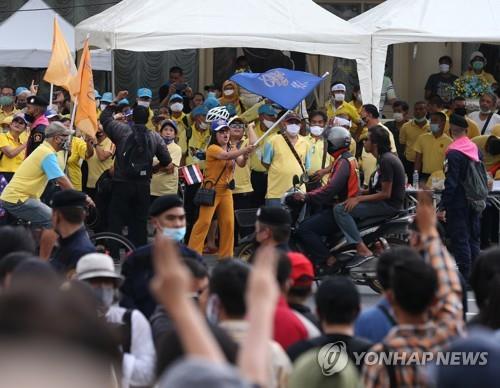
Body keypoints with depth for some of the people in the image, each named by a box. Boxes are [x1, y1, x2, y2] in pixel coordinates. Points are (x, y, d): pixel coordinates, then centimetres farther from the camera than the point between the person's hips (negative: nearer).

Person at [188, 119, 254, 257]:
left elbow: (241, 163, -4)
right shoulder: (213, 149, -11)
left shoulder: (231, 149, 12)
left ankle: (226, 254, 12)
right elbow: (226, 156, -30)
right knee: (204, 221, -10)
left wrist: (245, 155, -25)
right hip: (211, 189, -7)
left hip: (226, 190, 7)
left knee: (228, 222, 4)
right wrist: (243, 150, -41)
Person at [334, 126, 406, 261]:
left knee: (340, 209, -18)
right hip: (386, 203, 11)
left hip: (389, 204, -11)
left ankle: (363, 250, -23)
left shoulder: (386, 161, -18)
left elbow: (386, 193, -21)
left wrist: (359, 199, -18)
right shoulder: (385, 157, 14)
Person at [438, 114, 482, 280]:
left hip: (458, 204, -7)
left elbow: (450, 183, -20)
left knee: (460, 240, -3)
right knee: (473, 238, 13)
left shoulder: (453, 154, -16)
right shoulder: (476, 149, 7)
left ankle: (465, 277, -5)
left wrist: (442, 207, -17)